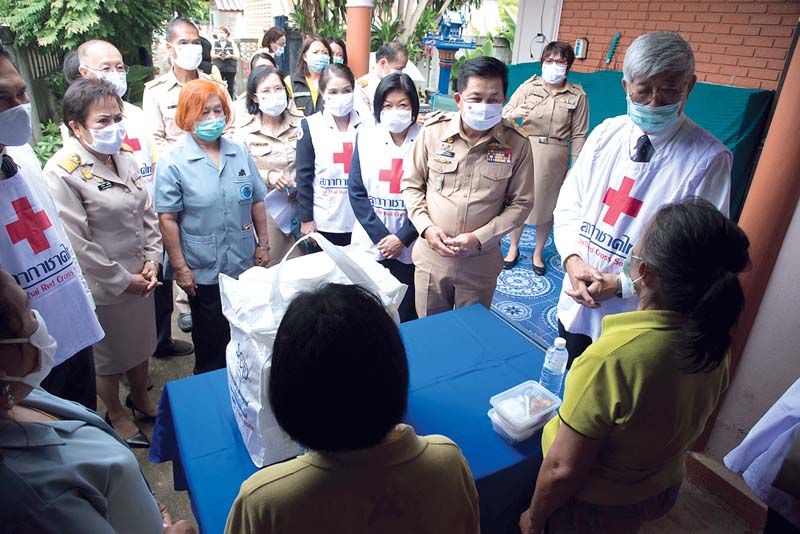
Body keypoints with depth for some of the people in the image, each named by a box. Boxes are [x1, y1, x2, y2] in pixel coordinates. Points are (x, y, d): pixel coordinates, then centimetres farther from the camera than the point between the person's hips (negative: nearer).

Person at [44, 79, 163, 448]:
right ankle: (116, 414, 39)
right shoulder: (62, 172, -19)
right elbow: (77, 243, -20)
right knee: (107, 357, 16)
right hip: (101, 286, -6)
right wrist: (122, 280, -15)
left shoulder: (124, 157, 0)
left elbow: (147, 212, 7)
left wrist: (152, 260, -2)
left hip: (139, 278, 6)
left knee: (141, 343, 23)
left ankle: (140, 398, 48)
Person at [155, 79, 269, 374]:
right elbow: (168, 219, -12)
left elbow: (256, 203, 8)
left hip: (244, 264, 4)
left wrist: (263, 244, 6)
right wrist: (180, 267, -12)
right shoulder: (172, 162, -10)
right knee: (212, 339, 13)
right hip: (203, 271, -4)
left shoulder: (240, 152, 3)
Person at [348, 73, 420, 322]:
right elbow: (356, 192, -1)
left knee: (407, 315, 10)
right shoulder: (366, 137, 1)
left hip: (410, 247, -1)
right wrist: (382, 236, -9)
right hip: (371, 244, 2)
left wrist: (402, 238, -12)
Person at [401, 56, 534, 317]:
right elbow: (411, 184, 3)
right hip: (431, 255, 1)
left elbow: (520, 203, -4)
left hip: (481, 262, 0)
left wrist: (480, 238, -14)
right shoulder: (433, 131, -7)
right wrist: (426, 227, -11)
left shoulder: (516, 143, -8)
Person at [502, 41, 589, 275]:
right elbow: (503, 114, 0)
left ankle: (538, 253, 32)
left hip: (554, 158, 0)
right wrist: (513, 113, -23)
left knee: (546, 207, 11)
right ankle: (513, 249, 30)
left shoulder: (577, 96, 0)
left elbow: (578, 135, 0)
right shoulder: (528, 87, 0)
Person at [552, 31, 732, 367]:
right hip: (575, 304, 4)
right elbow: (568, 205, 3)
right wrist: (572, 259, -13)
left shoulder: (709, 159, -13)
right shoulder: (606, 133, -1)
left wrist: (620, 285, -19)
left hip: (637, 321, -3)